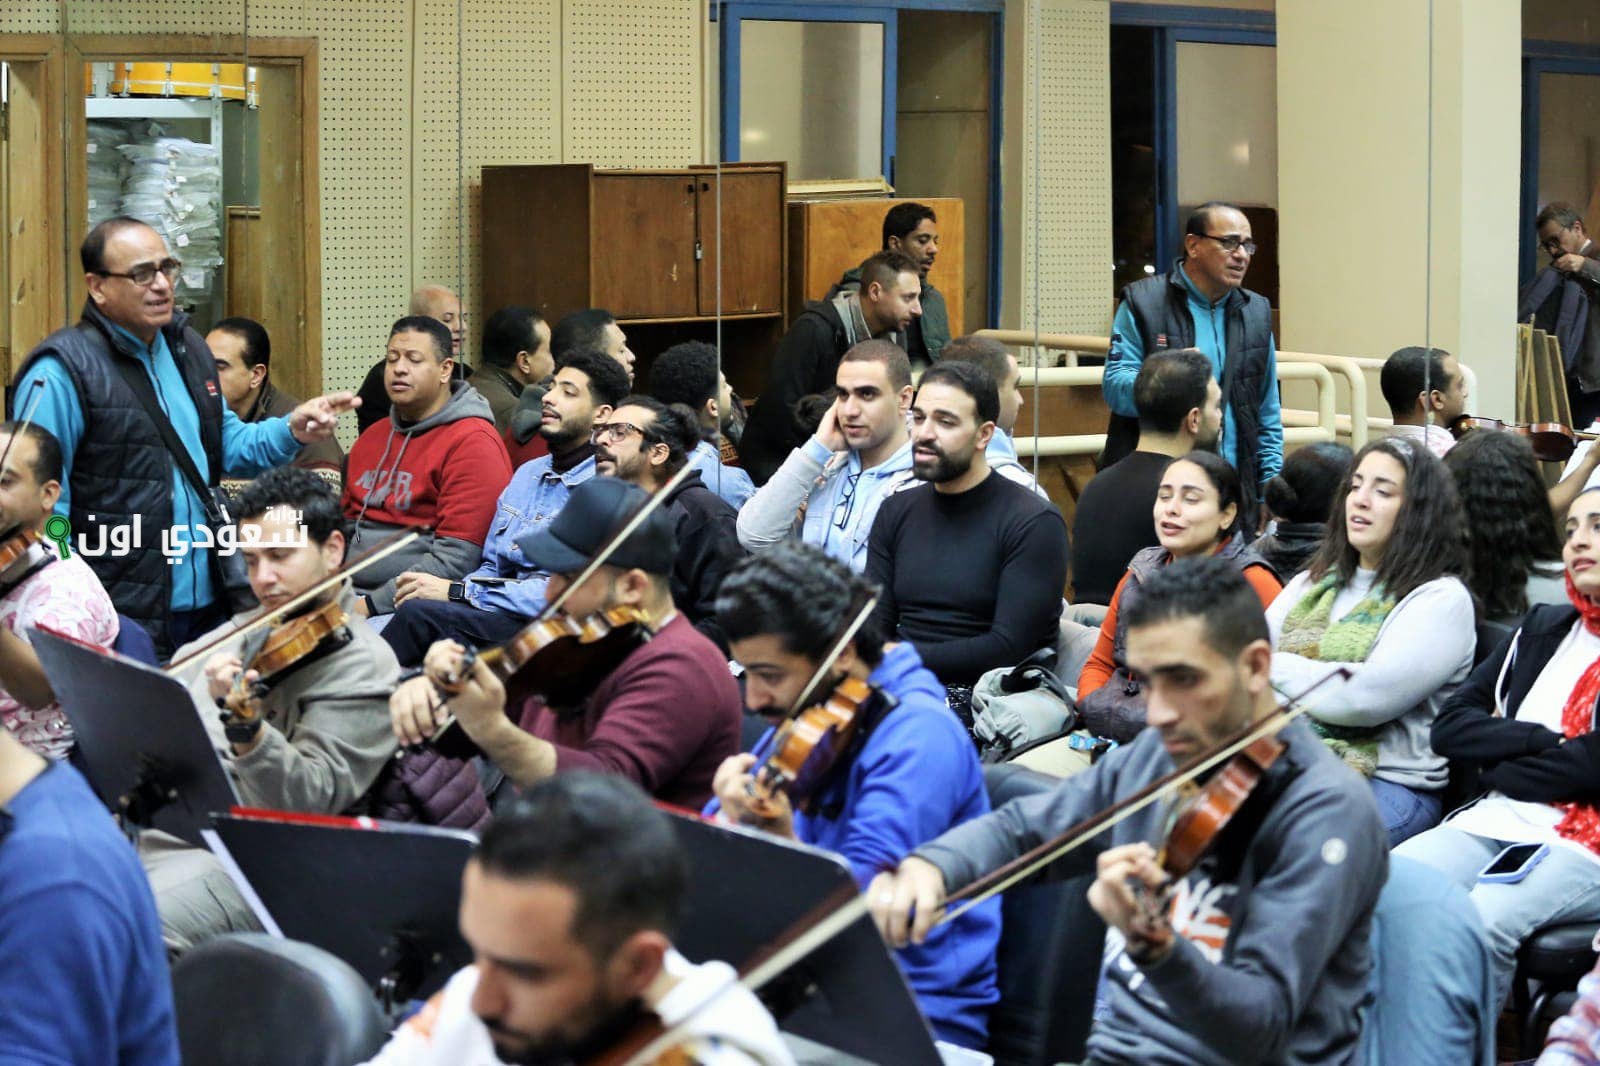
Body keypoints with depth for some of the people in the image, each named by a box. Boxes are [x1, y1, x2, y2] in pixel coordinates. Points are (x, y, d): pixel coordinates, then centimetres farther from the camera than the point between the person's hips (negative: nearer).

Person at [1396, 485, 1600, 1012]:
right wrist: (1540, 742, -4)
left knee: (1481, 921, -34)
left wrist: (1497, 766, 1)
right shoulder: (1544, 628, 21)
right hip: (1492, 824, 6)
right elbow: (1450, 726, 12)